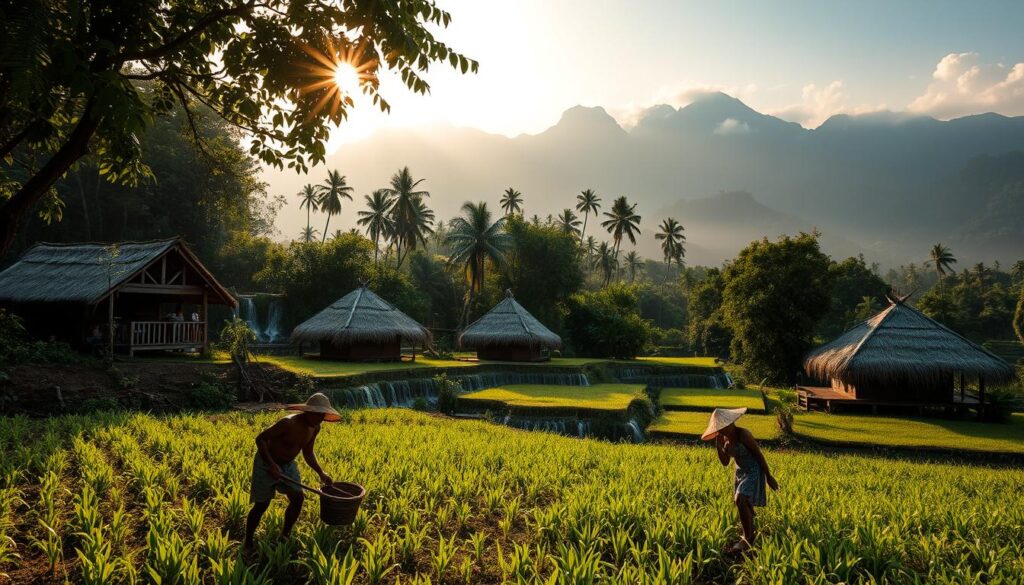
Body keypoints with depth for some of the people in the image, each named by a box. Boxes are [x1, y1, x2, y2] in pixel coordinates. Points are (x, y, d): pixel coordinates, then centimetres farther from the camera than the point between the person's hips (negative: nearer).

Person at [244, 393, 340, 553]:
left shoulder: (315, 428, -6)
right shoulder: (288, 423, -31)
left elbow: (308, 452, 8)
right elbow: (260, 439, -27)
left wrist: (321, 473, -3)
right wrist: (272, 465, -32)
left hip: (288, 464, 7)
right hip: (267, 464, -7)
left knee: (297, 498, -4)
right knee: (262, 504, -4)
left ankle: (284, 536, 15)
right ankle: (247, 544, 13)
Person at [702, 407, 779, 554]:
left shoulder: (743, 434, -22)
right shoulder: (726, 438, 0)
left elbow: (759, 455, -16)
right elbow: (725, 462, 0)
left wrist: (769, 476, -12)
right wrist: (718, 446, -14)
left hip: (754, 471, -8)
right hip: (740, 472, 8)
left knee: (741, 500, -23)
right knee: (744, 504, 17)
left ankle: (747, 539, -14)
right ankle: (751, 532, 42)